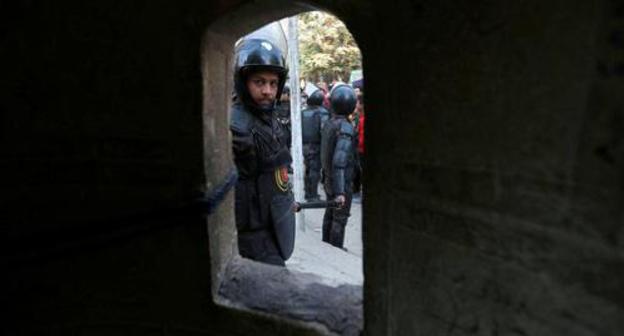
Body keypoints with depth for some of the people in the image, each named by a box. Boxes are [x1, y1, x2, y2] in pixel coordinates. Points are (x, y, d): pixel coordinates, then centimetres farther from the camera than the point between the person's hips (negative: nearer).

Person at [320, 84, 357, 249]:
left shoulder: (328, 123, 0)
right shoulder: (345, 127, -23)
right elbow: (339, 161, -30)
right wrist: (340, 191, -30)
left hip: (329, 179, 8)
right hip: (342, 181, -8)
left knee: (330, 214, 21)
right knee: (340, 219, 6)